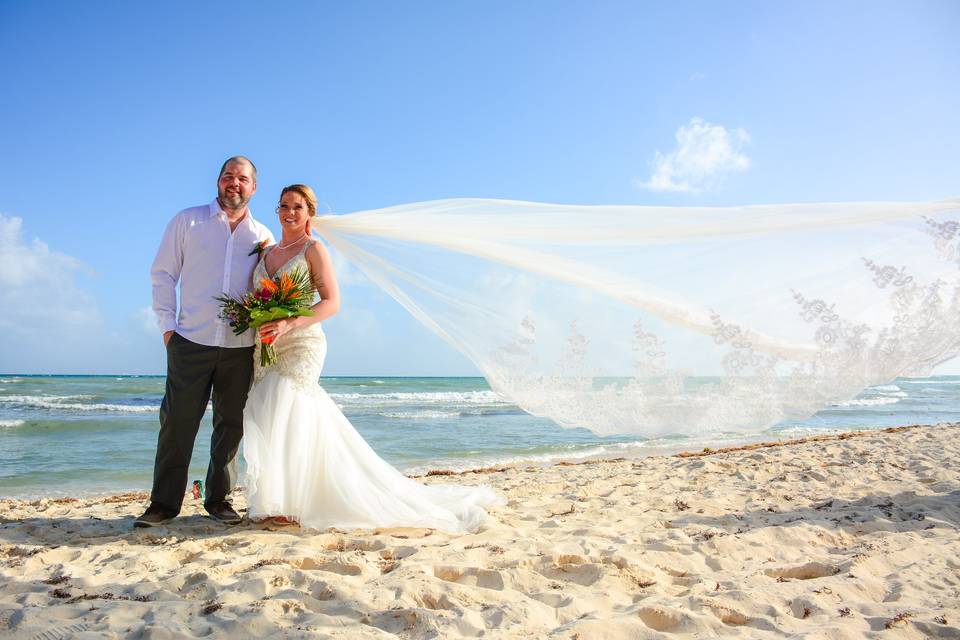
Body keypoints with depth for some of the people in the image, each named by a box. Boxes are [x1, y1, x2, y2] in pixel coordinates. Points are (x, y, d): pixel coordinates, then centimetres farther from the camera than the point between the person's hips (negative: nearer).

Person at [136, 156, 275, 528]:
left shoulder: (263, 237, 11)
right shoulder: (188, 221, 6)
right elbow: (163, 274, 5)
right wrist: (168, 325, -2)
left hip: (241, 347, 2)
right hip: (190, 343, -2)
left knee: (230, 425, 7)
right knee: (177, 421, 0)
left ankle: (218, 499, 19)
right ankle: (164, 502, 12)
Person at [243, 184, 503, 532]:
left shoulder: (313, 249, -4)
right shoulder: (267, 252, 16)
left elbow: (331, 302, -13)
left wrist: (289, 323, -24)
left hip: (302, 346, -7)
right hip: (267, 348, 7)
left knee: (281, 418, -11)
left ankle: (287, 505, 2)